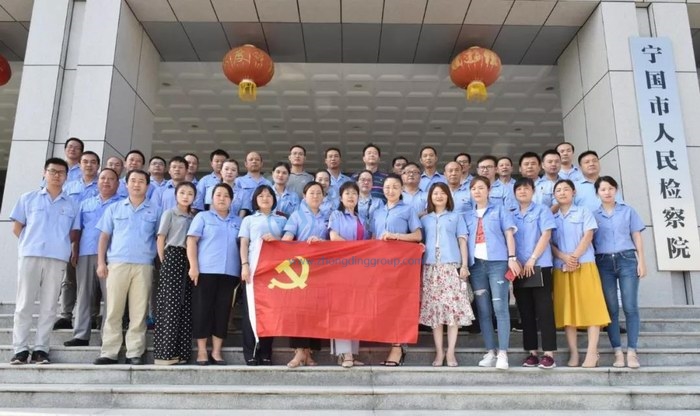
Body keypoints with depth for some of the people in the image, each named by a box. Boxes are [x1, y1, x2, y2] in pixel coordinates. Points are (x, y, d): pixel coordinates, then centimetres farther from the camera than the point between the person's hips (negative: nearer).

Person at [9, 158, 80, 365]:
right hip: (30, 255, 0)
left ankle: (41, 349, 8)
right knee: (24, 303, 0)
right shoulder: (28, 198, 11)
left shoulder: (71, 205, 11)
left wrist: (59, 244, 3)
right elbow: (16, 227, 10)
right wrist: (31, 242, 5)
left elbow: (74, 233, 12)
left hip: (58, 258, 1)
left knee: (49, 306, 2)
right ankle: (20, 349, 6)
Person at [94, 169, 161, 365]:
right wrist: (101, 262, 1)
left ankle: (135, 353, 6)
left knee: (138, 312, 1)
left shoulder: (155, 211, 10)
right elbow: (104, 236, 10)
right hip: (117, 264, 1)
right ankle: (109, 352, 7)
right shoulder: (114, 208, 13)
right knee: (113, 311, 2)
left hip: (144, 266, 0)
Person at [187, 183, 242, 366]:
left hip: (230, 272, 3)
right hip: (205, 271, -3)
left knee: (222, 311, 4)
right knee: (203, 310, -1)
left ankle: (216, 352, 11)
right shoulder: (202, 217, 8)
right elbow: (192, 241, -1)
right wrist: (193, 266, -11)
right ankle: (201, 352, 7)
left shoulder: (238, 221, 16)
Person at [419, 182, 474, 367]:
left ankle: (451, 352, 1)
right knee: (434, 308, -1)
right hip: (430, 267, 2)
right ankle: (439, 351, 7)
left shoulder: (456, 217, 13)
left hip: (452, 266, -1)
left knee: (453, 307, -6)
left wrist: (465, 265, -3)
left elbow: (462, 241, 7)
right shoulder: (424, 219, 17)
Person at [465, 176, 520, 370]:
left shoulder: (499, 209, 10)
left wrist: (512, 258, -8)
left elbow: (509, 234, 3)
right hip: (476, 264, 4)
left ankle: (502, 353, -6)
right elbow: (464, 240, 14)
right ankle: (490, 352, 11)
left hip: (497, 262, -3)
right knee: (483, 310, 4)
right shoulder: (468, 215, 18)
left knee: (500, 307, -8)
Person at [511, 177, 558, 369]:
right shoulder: (512, 216, 14)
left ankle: (549, 353, -3)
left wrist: (532, 259, -14)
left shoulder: (542, 210, 3)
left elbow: (546, 235, -7)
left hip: (540, 265, -4)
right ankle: (532, 352, 11)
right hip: (519, 268, 4)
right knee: (526, 311, 5)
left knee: (543, 308, -5)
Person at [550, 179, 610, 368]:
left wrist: (575, 257, -14)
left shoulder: (584, 212, 9)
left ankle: (592, 352, -6)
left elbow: (588, 236, -2)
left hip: (584, 264, -2)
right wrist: (564, 258, -13)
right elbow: (550, 243, 5)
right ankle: (573, 353, 3)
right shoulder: (552, 217, 14)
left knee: (590, 306, -7)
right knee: (567, 309, 0)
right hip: (561, 267, 2)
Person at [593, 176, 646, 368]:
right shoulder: (593, 215, 9)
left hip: (627, 260, 0)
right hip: (604, 263, 0)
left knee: (630, 307, -5)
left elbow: (637, 237, 9)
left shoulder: (628, 210, 11)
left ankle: (632, 352, -1)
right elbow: (589, 240, 5)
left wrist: (641, 261, 1)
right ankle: (618, 352, 4)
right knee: (611, 308, 1)